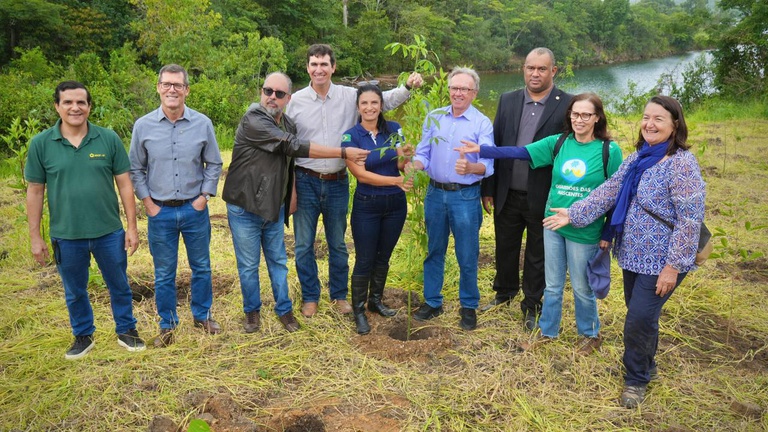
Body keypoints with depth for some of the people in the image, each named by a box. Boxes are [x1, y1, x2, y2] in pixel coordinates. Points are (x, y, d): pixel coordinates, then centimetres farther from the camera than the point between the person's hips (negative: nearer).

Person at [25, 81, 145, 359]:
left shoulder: (109, 139, -5)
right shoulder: (41, 144, -5)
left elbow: (124, 184, -1)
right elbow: (35, 192, 0)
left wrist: (132, 226, -2)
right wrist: (35, 237, 0)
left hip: (109, 232, 0)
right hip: (66, 236, 0)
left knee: (119, 287, 14)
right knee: (74, 292, 17)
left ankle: (126, 331, 34)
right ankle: (83, 336, 37)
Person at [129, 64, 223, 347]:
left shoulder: (202, 124, -3)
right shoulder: (143, 126, -3)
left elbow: (214, 165, 5)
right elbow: (136, 169, 5)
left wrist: (204, 197, -2)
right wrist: (147, 202, -2)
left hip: (195, 209, 1)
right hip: (160, 212, 0)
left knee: (201, 267, 13)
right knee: (164, 274, 9)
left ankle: (202, 315, 32)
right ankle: (167, 325, 26)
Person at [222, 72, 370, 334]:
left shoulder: (288, 124, 5)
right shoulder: (253, 120, -21)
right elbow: (294, 147, -28)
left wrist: (292, 198, 17)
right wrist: (344, 153, -27)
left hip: (275, 207, 6)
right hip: (245, 208, -6)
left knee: (278, 261, 14)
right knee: (248, 265, 8)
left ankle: (284, 309, 29)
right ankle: (252, 311, 27)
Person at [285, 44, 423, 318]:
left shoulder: (350, 96, -2)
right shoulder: (296, 101, -2)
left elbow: (385, 100, 3)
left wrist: (408, 87, -17)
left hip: (337, 182, 1)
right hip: (306, 182, 0)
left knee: (338, 244, 14)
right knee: (303, 245, 8)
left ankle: (339, 294, 31)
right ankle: (310, 296, 26)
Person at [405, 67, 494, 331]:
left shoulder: (482, 123, -6)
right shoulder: (434, 118, 5)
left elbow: (488, 164, -16)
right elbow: (423, 154, 3)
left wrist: (470, 167, -37)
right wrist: (414, 164, -20)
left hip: (465, 196, -3)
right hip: (435, 193, 4)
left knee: (467, 255, 6)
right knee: (434, 251, 14)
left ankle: (468, 306, 23)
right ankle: (432, 302, 28)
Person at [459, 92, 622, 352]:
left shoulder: (609, 150, -10)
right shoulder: (558, 143, -1)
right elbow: (520, 153, -8)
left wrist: (608, 234, -5)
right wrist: (480, 150, -16)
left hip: (585, 231, -3)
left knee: (582, 288, 12)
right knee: (552, 285, 17)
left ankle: (590, 334, 36)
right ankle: (547, 331, 36)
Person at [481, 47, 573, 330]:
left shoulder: (567, 105, -9)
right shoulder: (508, 100, 3)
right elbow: (495, 145, 5)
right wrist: (488, 189, 3)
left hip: (544, 198, -3)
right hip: (507, 194, 3)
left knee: (537, 256, 13)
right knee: (505, 249, 19)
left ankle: (531, 305, 31)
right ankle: (505, 292, 42)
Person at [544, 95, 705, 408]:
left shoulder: (682, 164, -18)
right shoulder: (637, 159, 6)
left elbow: (690, 220, -20)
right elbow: (608, 191, 8)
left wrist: (673, 266, -20)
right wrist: (573, 214, 2)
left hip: (660, 261, -7)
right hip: (634, 254, 7)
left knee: (639, 319, -3)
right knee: (641, 315, 18)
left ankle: (636, 379, 19)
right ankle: (646, 366, 39)